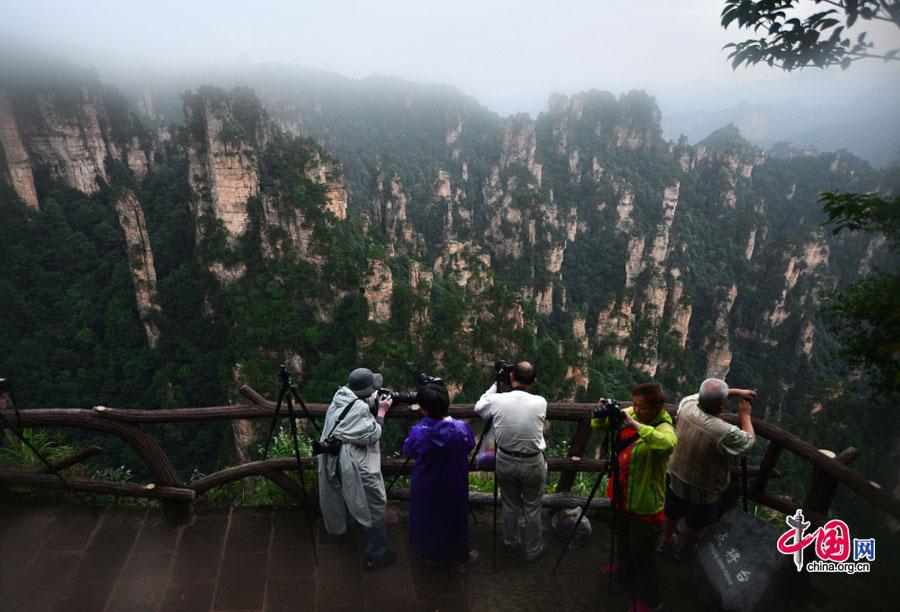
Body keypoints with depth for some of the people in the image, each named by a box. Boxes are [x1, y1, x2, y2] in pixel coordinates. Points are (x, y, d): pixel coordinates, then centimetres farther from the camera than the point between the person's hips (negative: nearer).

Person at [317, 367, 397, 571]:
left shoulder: (341, 395, -2)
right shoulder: (359, 409, -27)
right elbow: (373, 435, -15)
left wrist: (377, 399, 0)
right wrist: (382, 412, -9)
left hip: (334, 460, 10)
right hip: (355, 467, -9)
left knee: (345, 493, 33)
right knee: (376, 507, 3)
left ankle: (343, 529, 56)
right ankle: (375, 555, 13)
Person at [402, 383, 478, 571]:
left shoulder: (418, 432, -29)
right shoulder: (462, 428, -27)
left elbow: (407, 451, -7)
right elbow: (470, 446, -3)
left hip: (426, 490, 0)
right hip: (455, 489, 1)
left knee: (428, 521, 26)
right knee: (457, 520, 25)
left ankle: (433, 555, 49)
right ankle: (462, 558, 46)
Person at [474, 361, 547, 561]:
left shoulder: (497, 400, -17)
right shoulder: (540, 403, -18)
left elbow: (478, 408, 5)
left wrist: (495, 384, 7)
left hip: (505, 462, 2)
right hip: (532, 464, -1)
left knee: (510, 504, 24)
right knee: (532, 508, 18)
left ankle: (511, 541, 46)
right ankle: (533, 550, 36)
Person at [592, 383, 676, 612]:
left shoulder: (664, 427, -25)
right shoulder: (628, 414, -7)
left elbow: (668, 443, -49)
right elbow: (599, 427, 0)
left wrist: (635, 425, -50)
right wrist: (602, 413, -21)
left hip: (644, 503, -7)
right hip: (622, 494, 7)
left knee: (642, 553, 9)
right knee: (623, 536, 30)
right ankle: (625, 568, 57)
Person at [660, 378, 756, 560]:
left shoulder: (687, 405, -23)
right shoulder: (725, 433, -39)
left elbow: (703, 395, 1)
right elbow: (749, 441, -16)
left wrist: (737, 392, 2)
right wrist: (745, 414, -3)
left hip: (675, 478, 4)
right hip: (701, 490, -4)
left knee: (673, 512, 31)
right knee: (696, 523, 28)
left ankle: (666, 542, 55)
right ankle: (683, 548, 53)